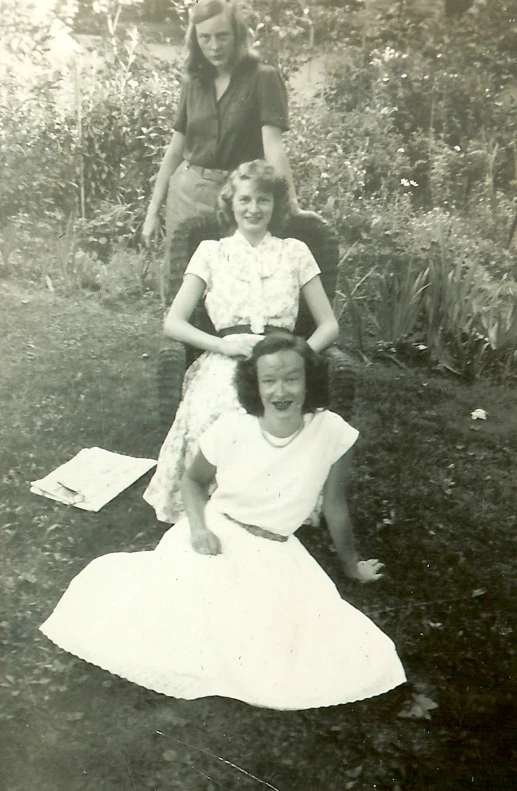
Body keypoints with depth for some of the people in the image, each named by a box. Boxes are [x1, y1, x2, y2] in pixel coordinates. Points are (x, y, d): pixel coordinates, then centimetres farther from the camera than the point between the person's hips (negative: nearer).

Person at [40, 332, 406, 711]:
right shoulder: (231, 430, -11)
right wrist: (198, 527, -11)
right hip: (215, 541, -1)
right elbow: (194, 479, 8)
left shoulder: (332, 433, -13)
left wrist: (352, 564, 15)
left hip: (275, 556, 1)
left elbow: (335, 506, 2)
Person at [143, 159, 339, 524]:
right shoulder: (211, 252, 17)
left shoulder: (295, 252, 18)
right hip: (226, 366, 0)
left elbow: (329, 325, 14)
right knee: (213, 418, -34)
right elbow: (174, 323, 9)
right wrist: (223, 344, -8)